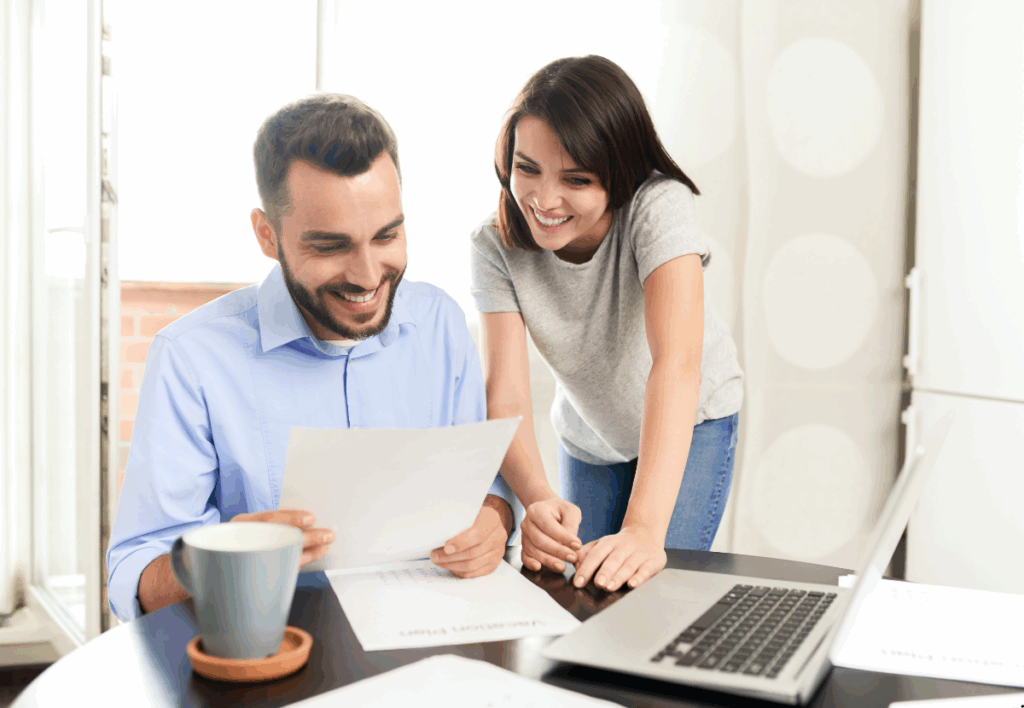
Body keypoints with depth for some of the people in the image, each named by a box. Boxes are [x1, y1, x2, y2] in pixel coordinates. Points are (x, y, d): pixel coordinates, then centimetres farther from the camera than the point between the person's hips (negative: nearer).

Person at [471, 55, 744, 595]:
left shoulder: (660, 206, -34)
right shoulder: (496, 246, -24)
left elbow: (676, 361, -46)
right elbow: (505, 393, -32)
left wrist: (645, 530, -56)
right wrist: (537, 498, -53)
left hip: (691, 425, -2)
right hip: (586, 439, 3)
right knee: (581, 587, 7)